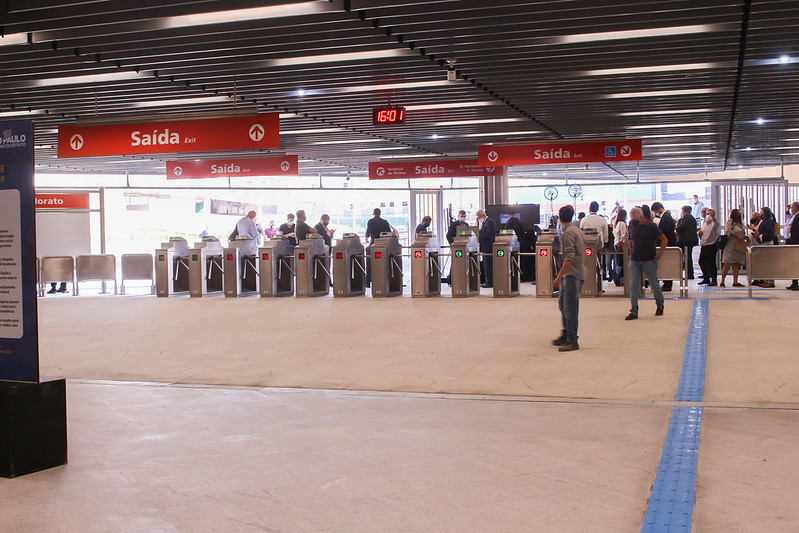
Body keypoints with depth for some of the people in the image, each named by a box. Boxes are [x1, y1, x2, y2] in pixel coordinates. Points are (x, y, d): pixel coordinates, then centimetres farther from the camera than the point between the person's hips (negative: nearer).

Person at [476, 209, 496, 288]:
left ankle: (490, 282, -3)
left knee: (488, 265, -7)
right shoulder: (484, 222, 16)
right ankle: (487, 281, 17)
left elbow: (489, 235, -22)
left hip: (488, 248, -10)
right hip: (485, 248, 10)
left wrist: (479, 235, -17)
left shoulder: (490, 222, -14)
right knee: (486, 265, 12)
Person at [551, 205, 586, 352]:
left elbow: (569, 258, -22)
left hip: (573, 275, -10)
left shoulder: (568, 233, -15)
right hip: (571, 274, 10)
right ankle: (566, 334, 25)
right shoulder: (576, 230, 14)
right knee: (562, 303, 17)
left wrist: (559, 277, -20)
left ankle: (572, 341, -2)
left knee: (569, 308, -6)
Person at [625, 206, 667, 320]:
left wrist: (659, 253, -11)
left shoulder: (651, 226, -7)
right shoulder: (632, 227, 7)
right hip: (634, 261, 4)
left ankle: (660, 305, 32)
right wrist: (631, 256, 11)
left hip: (649, 261, -4)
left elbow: (664, 240, -3)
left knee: (654, 285, 7)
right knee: (633, 286, -5)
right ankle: (633, 311, -2)